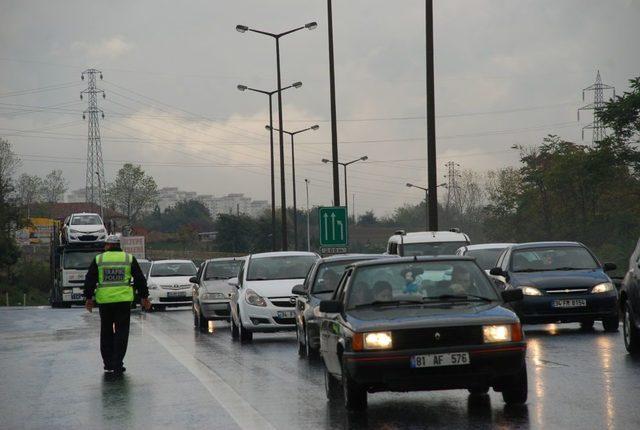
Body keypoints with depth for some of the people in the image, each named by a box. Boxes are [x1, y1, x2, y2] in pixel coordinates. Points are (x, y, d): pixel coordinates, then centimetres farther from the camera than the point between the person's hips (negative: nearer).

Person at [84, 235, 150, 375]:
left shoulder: (98, 259, 4)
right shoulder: (129, 259, 4)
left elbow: (89, 280, 4)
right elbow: (140, 279, 7)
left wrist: (89, 298, 11)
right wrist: (144, 297, 15)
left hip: (104, 301, 1)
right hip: (123, 300, -1)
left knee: (106, 332, 12)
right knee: (121, 332, 3)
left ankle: (108, 364, 12)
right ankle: (117, 365, -4)